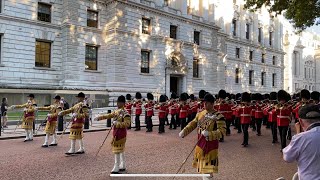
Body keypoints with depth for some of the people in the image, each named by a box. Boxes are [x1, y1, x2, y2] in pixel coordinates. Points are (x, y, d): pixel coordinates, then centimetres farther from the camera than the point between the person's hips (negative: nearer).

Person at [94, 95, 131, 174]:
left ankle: (116, 168, 4)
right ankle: (122, 166, 27)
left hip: (120, 133, -9)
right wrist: (99, 117, 10)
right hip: (116, 132, 9)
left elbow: (127, 123, -24)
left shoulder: (125, 113, -17)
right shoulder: (117, 111, 9)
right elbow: (109, 115, 15)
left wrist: (117, 123, -24)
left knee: (117, 149, -4)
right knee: (121, 149, 16)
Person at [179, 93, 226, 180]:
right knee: (202, 162, 20)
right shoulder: (200, 114, 3)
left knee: (208, 165, 1)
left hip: (211, 144, -6)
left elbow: (222, 131, -21)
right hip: (200, 142, 6)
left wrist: (209, 133, -33)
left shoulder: (218, 116, -16)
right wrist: (184, 131, -6)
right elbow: (193, 124, 8)